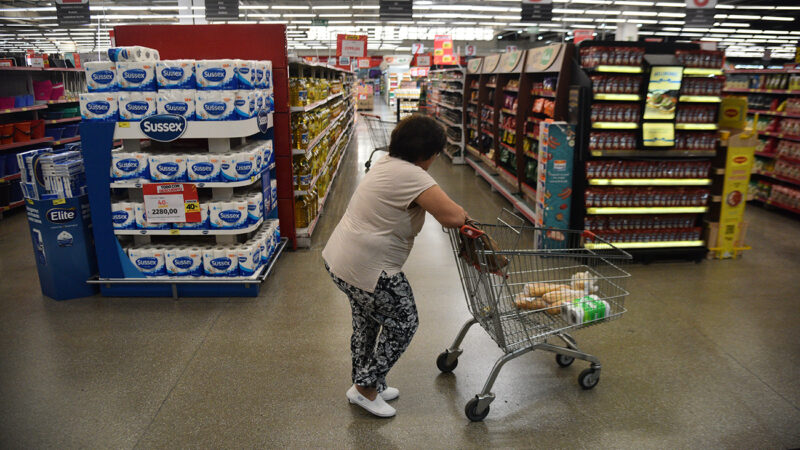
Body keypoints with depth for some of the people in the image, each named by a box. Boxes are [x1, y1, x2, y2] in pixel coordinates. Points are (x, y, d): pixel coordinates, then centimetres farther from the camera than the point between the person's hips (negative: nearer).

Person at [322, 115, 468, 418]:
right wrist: (462, 216, -3)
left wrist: (456, 217, 10)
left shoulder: (388, 163, 10)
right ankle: (365, 387, 19)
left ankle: (364, 385, 41)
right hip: (366, 270, -10)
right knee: (403, 323, 7)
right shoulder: (411, 176, -22)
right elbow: (453, 217, -26)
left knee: (367, 320, 24)